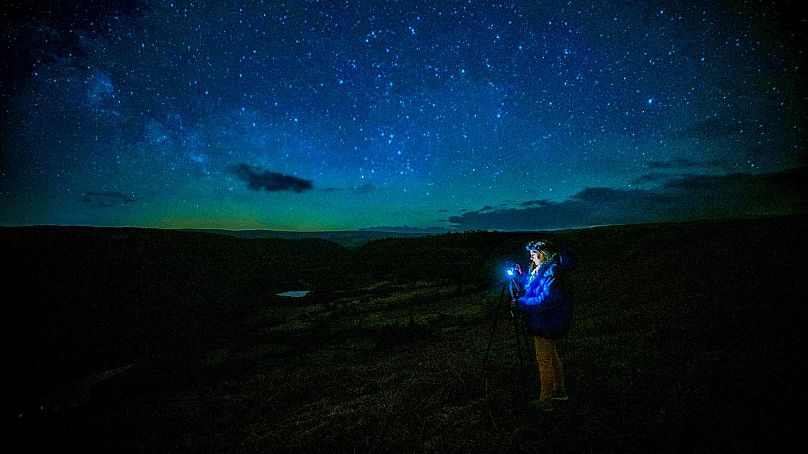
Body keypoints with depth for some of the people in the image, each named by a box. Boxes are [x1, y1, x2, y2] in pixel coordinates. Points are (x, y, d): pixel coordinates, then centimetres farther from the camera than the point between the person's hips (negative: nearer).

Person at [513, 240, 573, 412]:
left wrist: (520, 303, -23)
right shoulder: (537, 270, 9)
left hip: (546, 324, -10)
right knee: (552, 356, 22)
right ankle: (560, 390, 37)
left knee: (544, 361, -2)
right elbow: (529, 288, 20)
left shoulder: (551, 272, -22)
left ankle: (545, 400, 8)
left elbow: (546, 300, -28)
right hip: (548, 322, 10)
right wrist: (520, 276, 5)